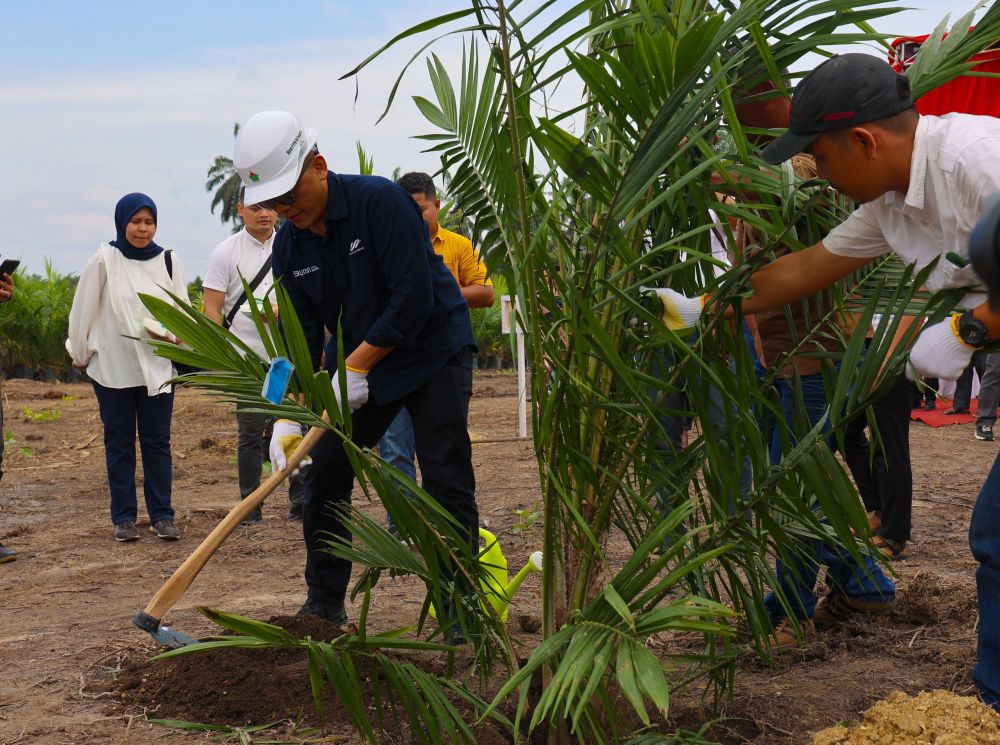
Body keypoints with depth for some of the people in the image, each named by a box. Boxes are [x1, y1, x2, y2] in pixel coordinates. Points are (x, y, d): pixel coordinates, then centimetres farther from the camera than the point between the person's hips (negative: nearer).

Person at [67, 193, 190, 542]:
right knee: (119, 441, 5)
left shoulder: (167, 260, 1)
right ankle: (124, 517, 11)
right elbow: (83, 310, 0)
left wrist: (167, 332, -15)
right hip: (113, 368, -2)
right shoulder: (104, 260, -6)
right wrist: (80, 353, 6)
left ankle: (162, 515, 9)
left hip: (157, 367, 2)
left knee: (157, 441, 4)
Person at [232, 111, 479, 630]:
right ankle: (324, 606, 18)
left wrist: (355, 367, -23)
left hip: (432, 351, -6)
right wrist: (289, 416, -11)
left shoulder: (380, 201, -23)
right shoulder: (289, 244, -3)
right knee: (324, 475, 4)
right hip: (355, 366, 6)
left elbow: (413, 299, -26)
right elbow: (300, 335, -2)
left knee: (446, 481, -10)